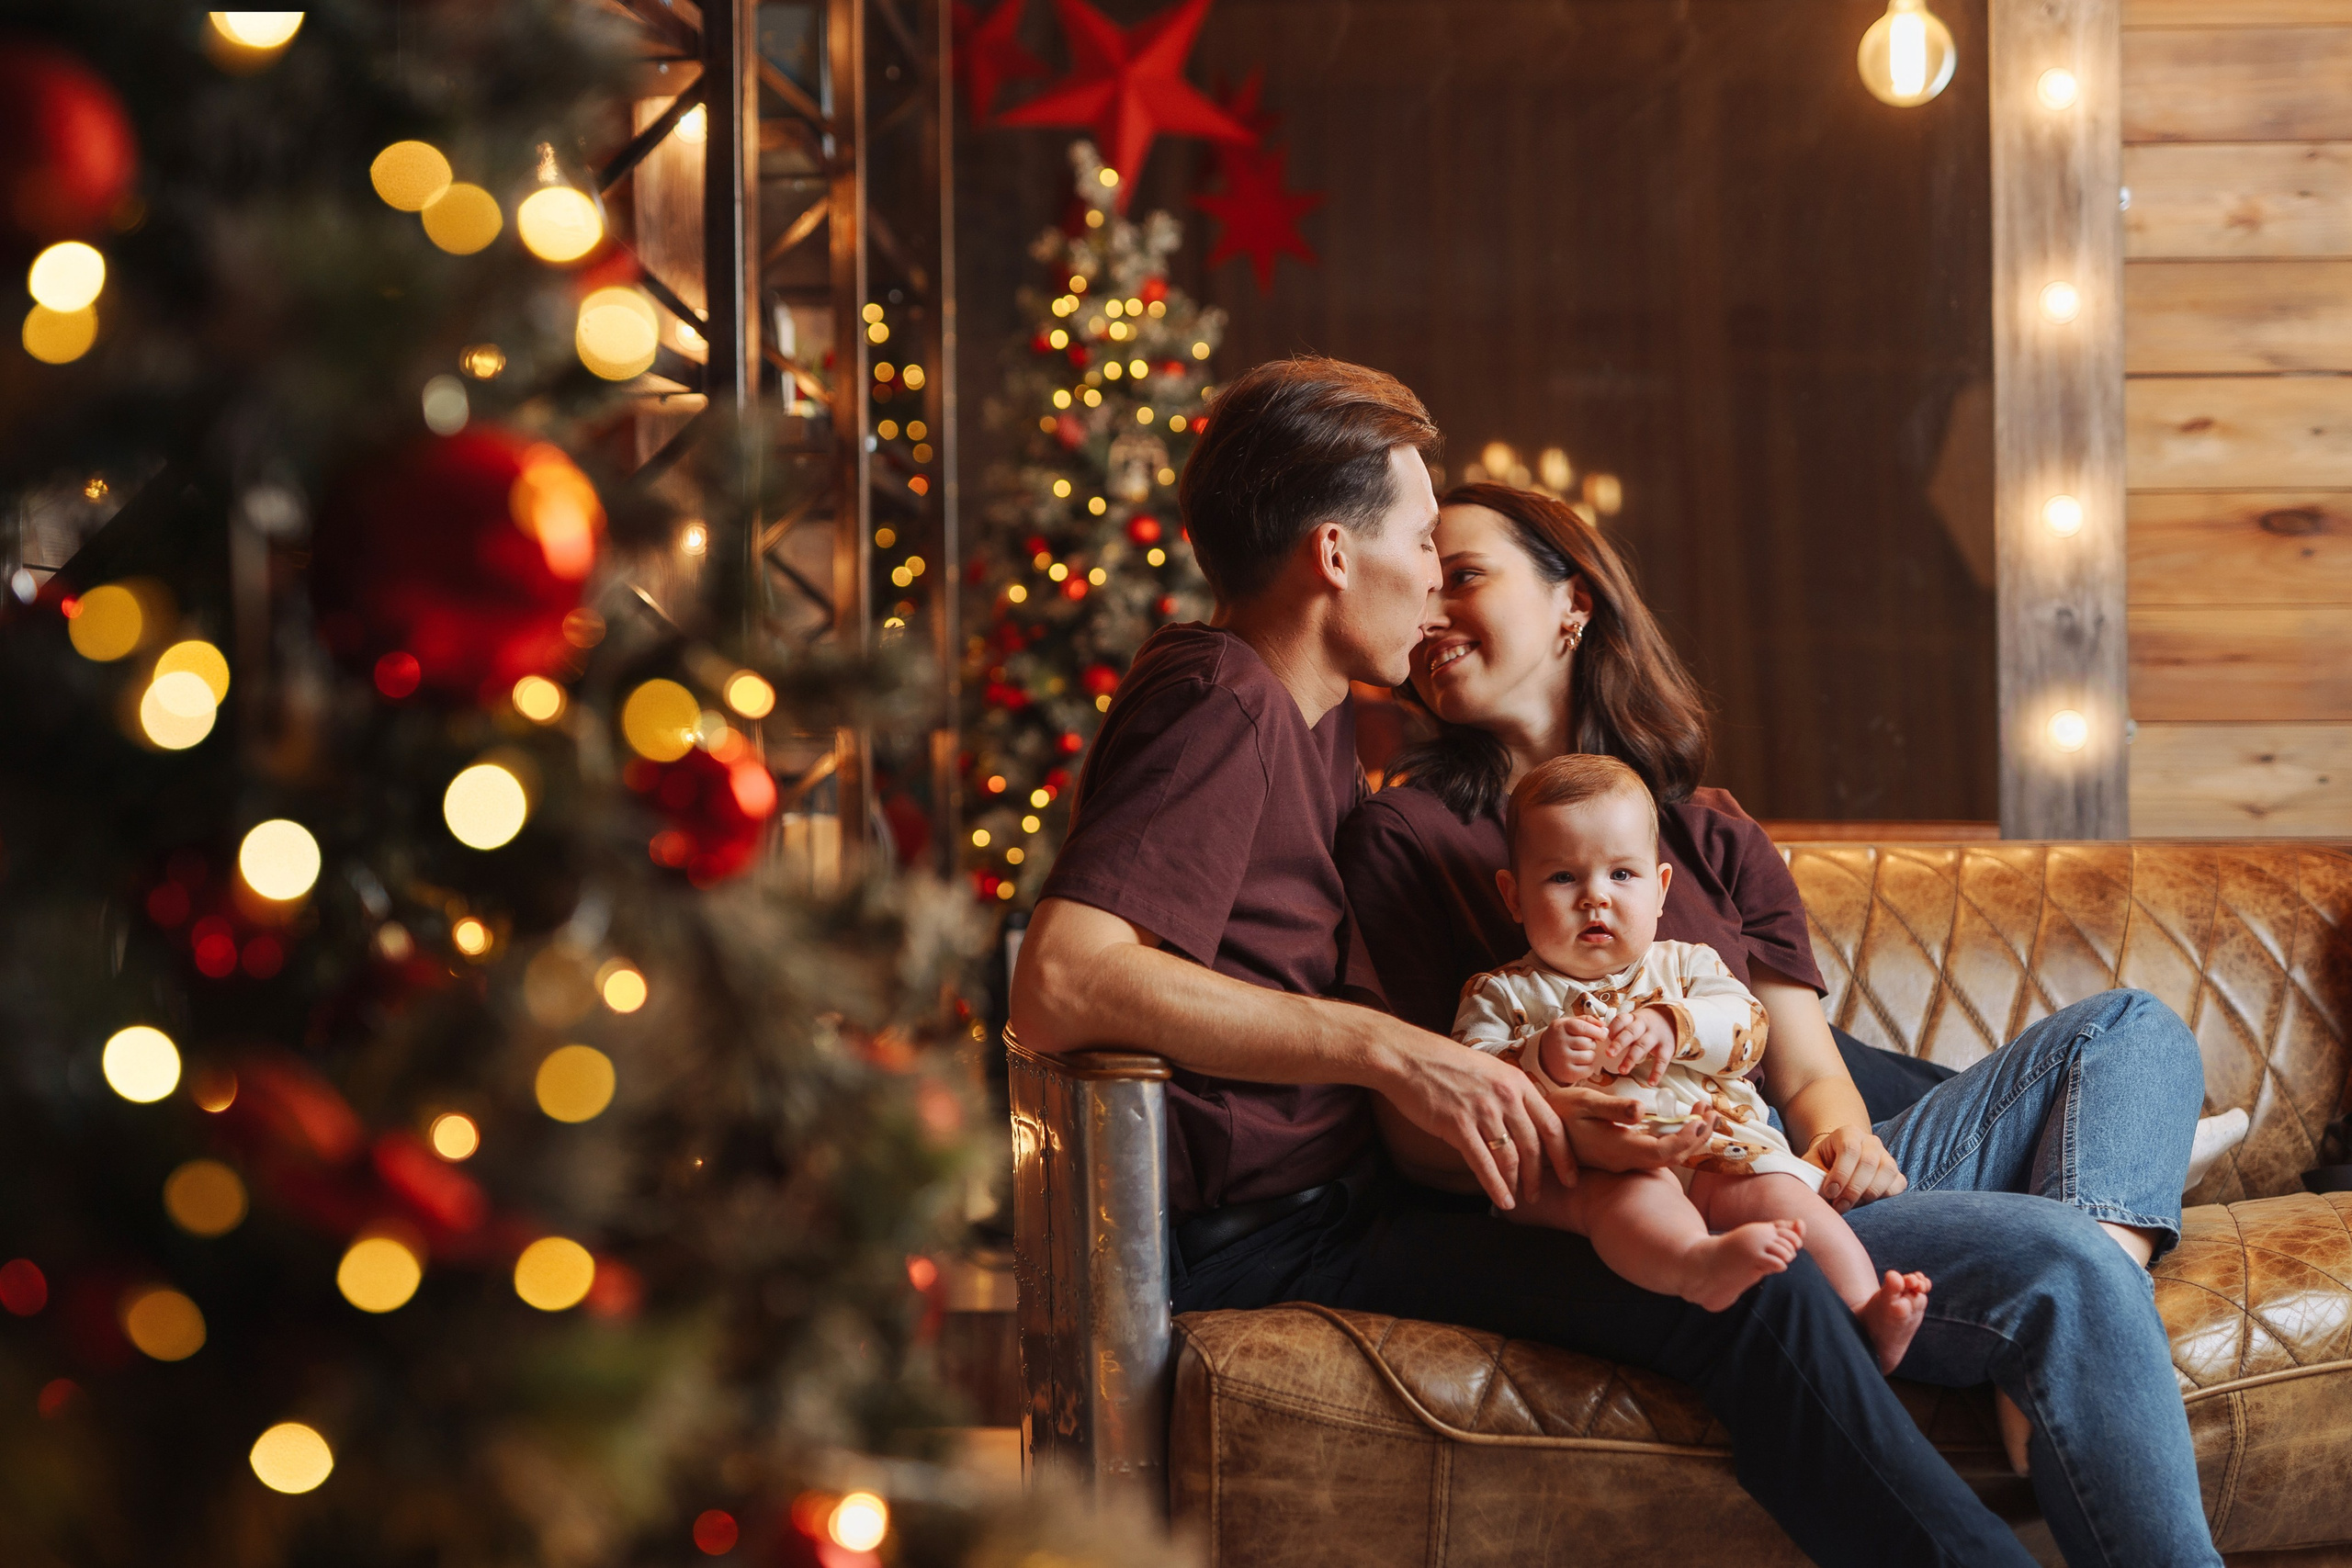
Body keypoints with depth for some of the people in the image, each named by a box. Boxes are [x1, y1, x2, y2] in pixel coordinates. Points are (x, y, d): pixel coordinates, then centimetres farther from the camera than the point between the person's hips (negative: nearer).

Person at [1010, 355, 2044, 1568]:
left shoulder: (1312, 720, 19)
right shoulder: (1218, 707, -14)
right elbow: (1059, 987, -30)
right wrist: (1387, 1051, -28)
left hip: (1345, 1183, 10)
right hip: (1257, 1234, -10)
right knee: (1751, 1290, -20)